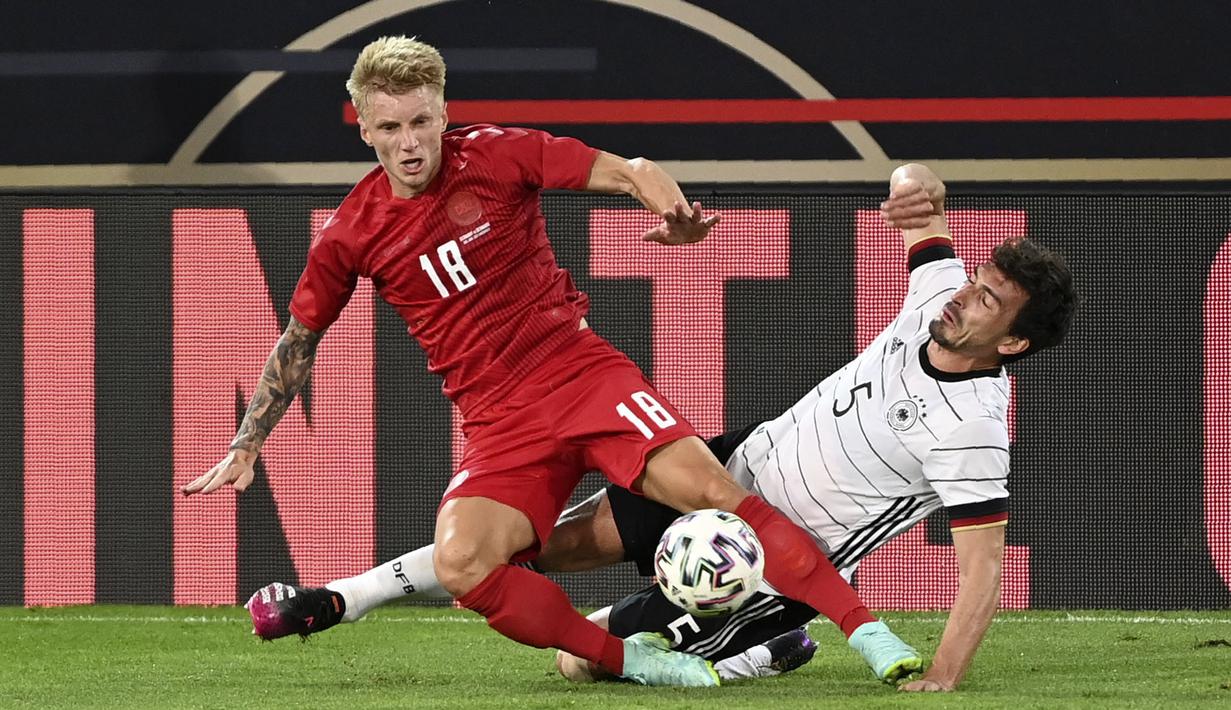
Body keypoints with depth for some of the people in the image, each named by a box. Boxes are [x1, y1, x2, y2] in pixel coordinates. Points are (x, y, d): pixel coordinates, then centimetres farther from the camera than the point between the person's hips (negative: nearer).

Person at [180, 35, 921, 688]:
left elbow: (629, 172, -4)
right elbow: (298, 343, 15)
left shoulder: (498, 155, -4)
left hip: (582, 370, -1)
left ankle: (864, 628, -17)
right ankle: (632, 661, -16)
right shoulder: (351, 238, 1)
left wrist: (674, 211, -27)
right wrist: (246, 449, 14)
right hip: (499, 421, 1)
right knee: (460, 564, -27)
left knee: (708, 485, -22)